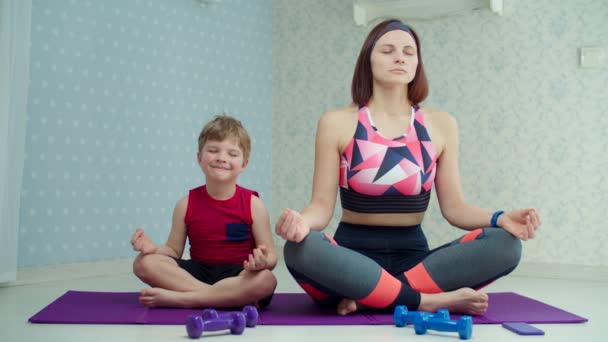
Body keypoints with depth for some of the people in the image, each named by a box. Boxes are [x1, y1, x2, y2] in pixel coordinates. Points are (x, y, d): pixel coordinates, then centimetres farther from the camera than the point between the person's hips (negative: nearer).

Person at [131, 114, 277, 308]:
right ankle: (231, 298, -24)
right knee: (144, 263, -20)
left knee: (265, 280, -36)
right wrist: (153, 248, -14)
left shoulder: (253, 204, -4)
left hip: (237, 277, -2)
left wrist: (263, 261, -29)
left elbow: (271, 256, -5)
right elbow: (174, 251, 8)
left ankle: (176, 297, -26)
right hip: (198, 273, 2)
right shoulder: (187, 204, 2)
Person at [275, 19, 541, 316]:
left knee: (505, 245, -21)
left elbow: (453, 206, 3)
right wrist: (303, 221, -28)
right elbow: (322, 204, -5)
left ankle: (366, 296, -21)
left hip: (413, 255, 3)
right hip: (352, 255, -2)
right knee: (300, 249, -35)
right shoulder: (336, 123, -1)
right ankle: (431, 300, -24)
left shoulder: (441, 125, 5)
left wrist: (500, 219, -17)